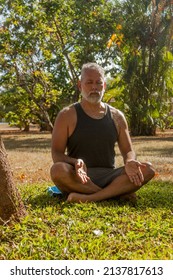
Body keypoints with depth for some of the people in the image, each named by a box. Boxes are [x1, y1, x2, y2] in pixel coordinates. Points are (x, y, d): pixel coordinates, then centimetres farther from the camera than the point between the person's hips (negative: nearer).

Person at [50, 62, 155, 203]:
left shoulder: (117, 116, 11)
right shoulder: (67, 116, 1)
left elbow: (128, 151, 11)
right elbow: (56, 154, -4)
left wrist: (129, 163, -15)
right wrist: (75, 162, -27)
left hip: (109, 176, 3)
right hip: (80, 177, -2)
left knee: (148, 169, -20)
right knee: (58, 170, -35)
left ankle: (90, 198, -31)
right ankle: (119, 192, -25)